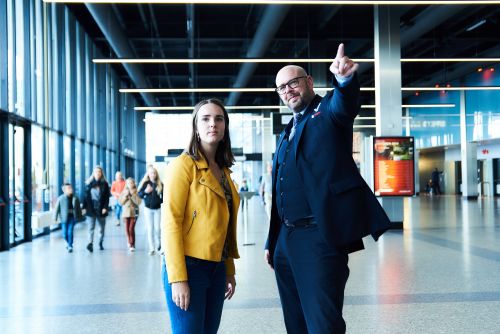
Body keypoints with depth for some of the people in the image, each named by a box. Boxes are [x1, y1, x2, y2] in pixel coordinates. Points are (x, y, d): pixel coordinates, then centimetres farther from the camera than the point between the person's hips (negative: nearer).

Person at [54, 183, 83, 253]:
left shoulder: (75, 198, 0)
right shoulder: (61, 198, -7)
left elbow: (78, 208, 8)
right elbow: (57, 208, -3)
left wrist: (79, 217, 10)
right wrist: (55, 218, -3)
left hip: (72, 217, 1)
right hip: (64, 218, -1)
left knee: (70, 232, -6)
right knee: (65, 233, 3)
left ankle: (70, 246, 7)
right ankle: (68, 242, 33)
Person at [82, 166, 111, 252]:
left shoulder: (104, 184, 3)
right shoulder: (89, 183, 5)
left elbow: (107, 197, -1)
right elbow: (86, 196, 5)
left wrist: (105, 207, -12)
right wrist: (84, 207, -1)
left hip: (101, 209, 1)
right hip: (91, 209, -1)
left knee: (102, 228, 11)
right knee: (91, 227, -10)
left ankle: (100, 243, 24)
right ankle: (90, 243, -19)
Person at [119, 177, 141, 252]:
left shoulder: (136, 191, -3)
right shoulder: (124, 191, 6)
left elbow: (138, 202, -12)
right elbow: (120, 202, 2)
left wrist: (133, 194, -17)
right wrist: (125, 195, -10)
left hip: (134, 212, -3)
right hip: (126, 212, 3)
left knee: (131, 229, -12)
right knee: (127, 229, 5)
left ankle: (132, 245, -6)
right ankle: (129, 242, 28)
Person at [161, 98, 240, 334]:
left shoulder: (223, 170, 14)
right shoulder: (183, 165, -8)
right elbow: (170, 221, -14)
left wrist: (230, 271, 14)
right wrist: (178, 278, -19)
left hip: (217, 268, 7)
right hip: (189, 267, -7)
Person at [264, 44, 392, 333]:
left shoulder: (329, 109, 1)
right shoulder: (287, 134, 22)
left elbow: (346, 104, -25)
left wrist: (346, 78, -48)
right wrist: (272, 242, 22)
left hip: (319, 236, -8)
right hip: (286, 239, 8)